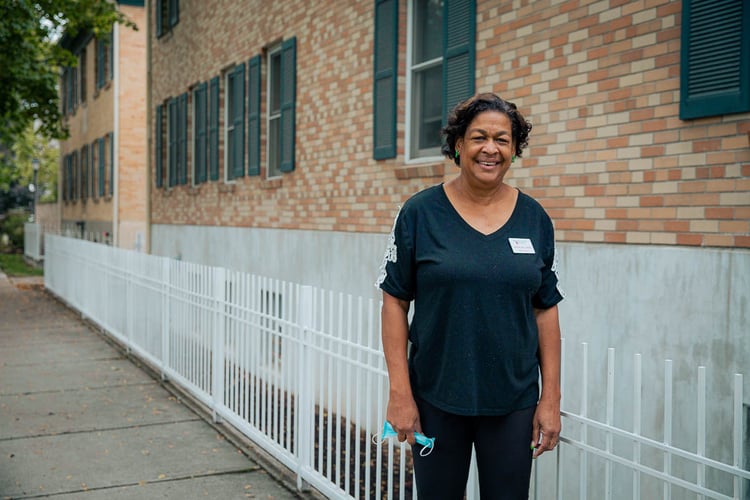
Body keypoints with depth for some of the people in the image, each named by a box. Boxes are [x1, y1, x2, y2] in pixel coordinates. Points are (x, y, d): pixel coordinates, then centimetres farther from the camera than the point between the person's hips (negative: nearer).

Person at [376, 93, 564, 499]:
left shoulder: (534, 219, 1)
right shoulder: (420, 213, -6)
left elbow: (545, 310, 4)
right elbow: (395, 302, -5)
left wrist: (551, 397, 1)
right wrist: (400, 393, -9)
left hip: (513, 402, 2)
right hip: (436, 399, -1)